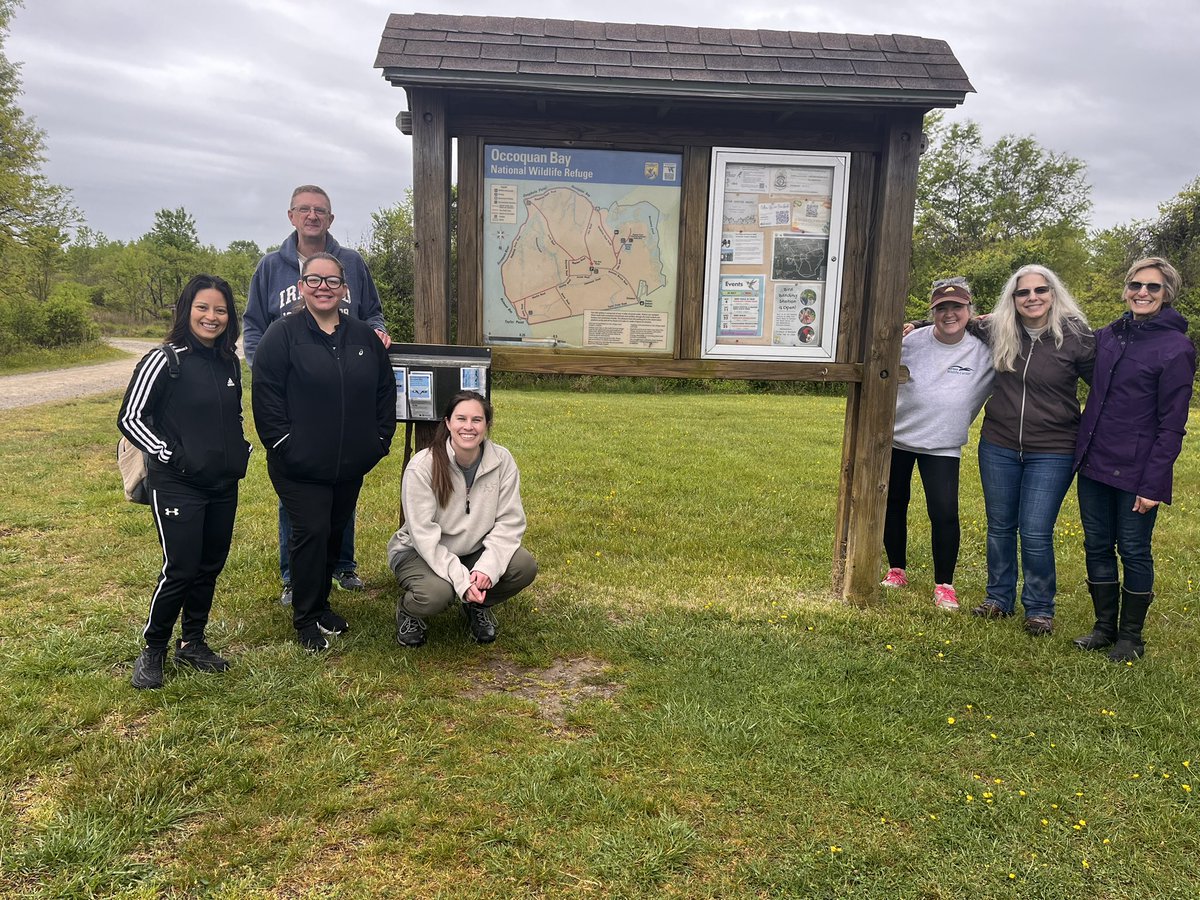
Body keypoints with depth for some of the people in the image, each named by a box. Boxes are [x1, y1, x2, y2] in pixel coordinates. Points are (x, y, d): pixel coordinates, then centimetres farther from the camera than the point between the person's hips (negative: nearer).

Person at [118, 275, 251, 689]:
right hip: (177, 486, -6)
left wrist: (241, 452, 9)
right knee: (181, 570, -5)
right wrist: (171, 455, -14)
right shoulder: (166, 361, -10)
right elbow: (130, 417, -8)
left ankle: (192, 643, 28)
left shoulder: (230, 363, 8)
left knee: (210, 567, 12)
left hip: (223, 485, 6)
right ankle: (153, 650, 15)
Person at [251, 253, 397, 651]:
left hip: (350, 465, 5)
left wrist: (380, 439, 6)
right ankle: (306, 618, 11)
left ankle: (321, 604, 32)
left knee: (334, 533, 14)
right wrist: (283, 443, -14)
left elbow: (385, 391, 13)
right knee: (311, 533, -5)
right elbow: (265, 396, -10)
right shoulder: (282, 335, -6)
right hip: (299, 466, -5)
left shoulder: (364, 337, 8)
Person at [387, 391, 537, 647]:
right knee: (436, 593, -34)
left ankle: (478, 605, 10)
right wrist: (461, 579, -30)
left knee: (525, 567, -22)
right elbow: (424, 535, -22)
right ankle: (409, 610, 5)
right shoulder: (422, 467, -21)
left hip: (475, 550, 4)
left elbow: (509, 522, -11)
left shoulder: (502, 461, -12)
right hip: (420, 551, -3)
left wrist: (488, 567, -27)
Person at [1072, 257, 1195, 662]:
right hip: (1094, 464, 6)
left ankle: (1130, 636, 21)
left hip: (1136, 472, -6)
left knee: (1133, 552, 6)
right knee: (1097, 547, 12)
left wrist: (1154, 483, -15)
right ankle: (1105, 627, 27)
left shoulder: (1176, 349, -10)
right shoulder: (1108, 336, 7)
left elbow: (1171, 425, -12)